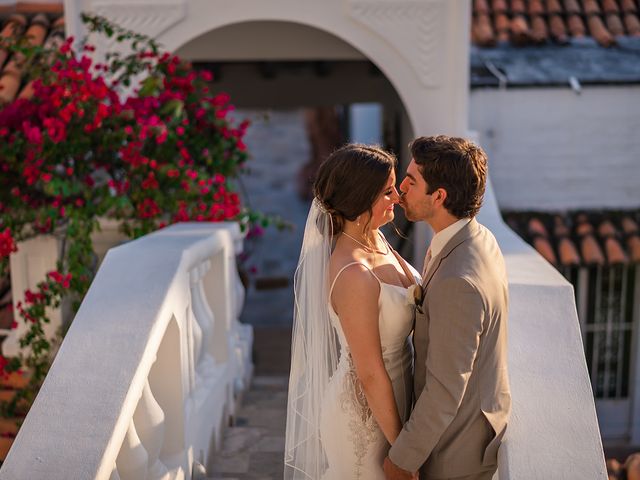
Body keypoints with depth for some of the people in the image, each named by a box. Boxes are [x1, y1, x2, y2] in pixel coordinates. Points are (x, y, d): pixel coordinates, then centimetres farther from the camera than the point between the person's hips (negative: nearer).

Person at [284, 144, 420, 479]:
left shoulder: (374, 239, -5)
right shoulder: (354, 275, -31)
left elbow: (413, 297, 10)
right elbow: (371, 374, -24)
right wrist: (403, 450, -17)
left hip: (392, 393, 8)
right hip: (366, 412, -8)